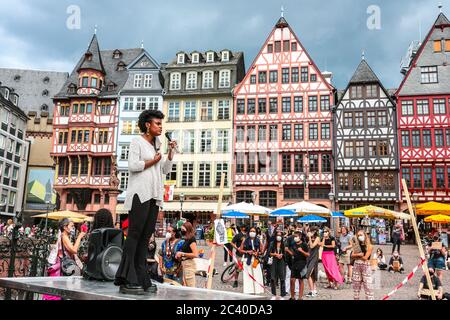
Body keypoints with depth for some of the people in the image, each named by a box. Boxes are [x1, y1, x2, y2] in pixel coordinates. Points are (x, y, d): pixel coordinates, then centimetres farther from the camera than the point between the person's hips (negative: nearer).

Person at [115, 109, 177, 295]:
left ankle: (140, 279, 5)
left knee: (146, 236, 4)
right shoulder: (137, 142, 2)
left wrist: (170, 153, 8)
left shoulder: (156, 146, 23)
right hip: (140, 193, -7)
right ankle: (127, 280, -8)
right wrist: (153, 161, -3)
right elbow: (133, 165, -12)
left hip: (154, 196, 7)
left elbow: (166, 170, 19)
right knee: (134, 234, -9)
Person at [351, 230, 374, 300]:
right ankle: (356, 298, 18)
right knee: (356, 284, 10)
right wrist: (358, 254, -17)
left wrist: (356, 257, -2)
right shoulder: (357, 245, 8)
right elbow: (352, 255, 1)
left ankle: (370, 298, -2)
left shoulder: (369, 246, -7)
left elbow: (365, 258, -13)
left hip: (366, 266, -5)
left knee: (367, 285, -5)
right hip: (356, 266, 5)